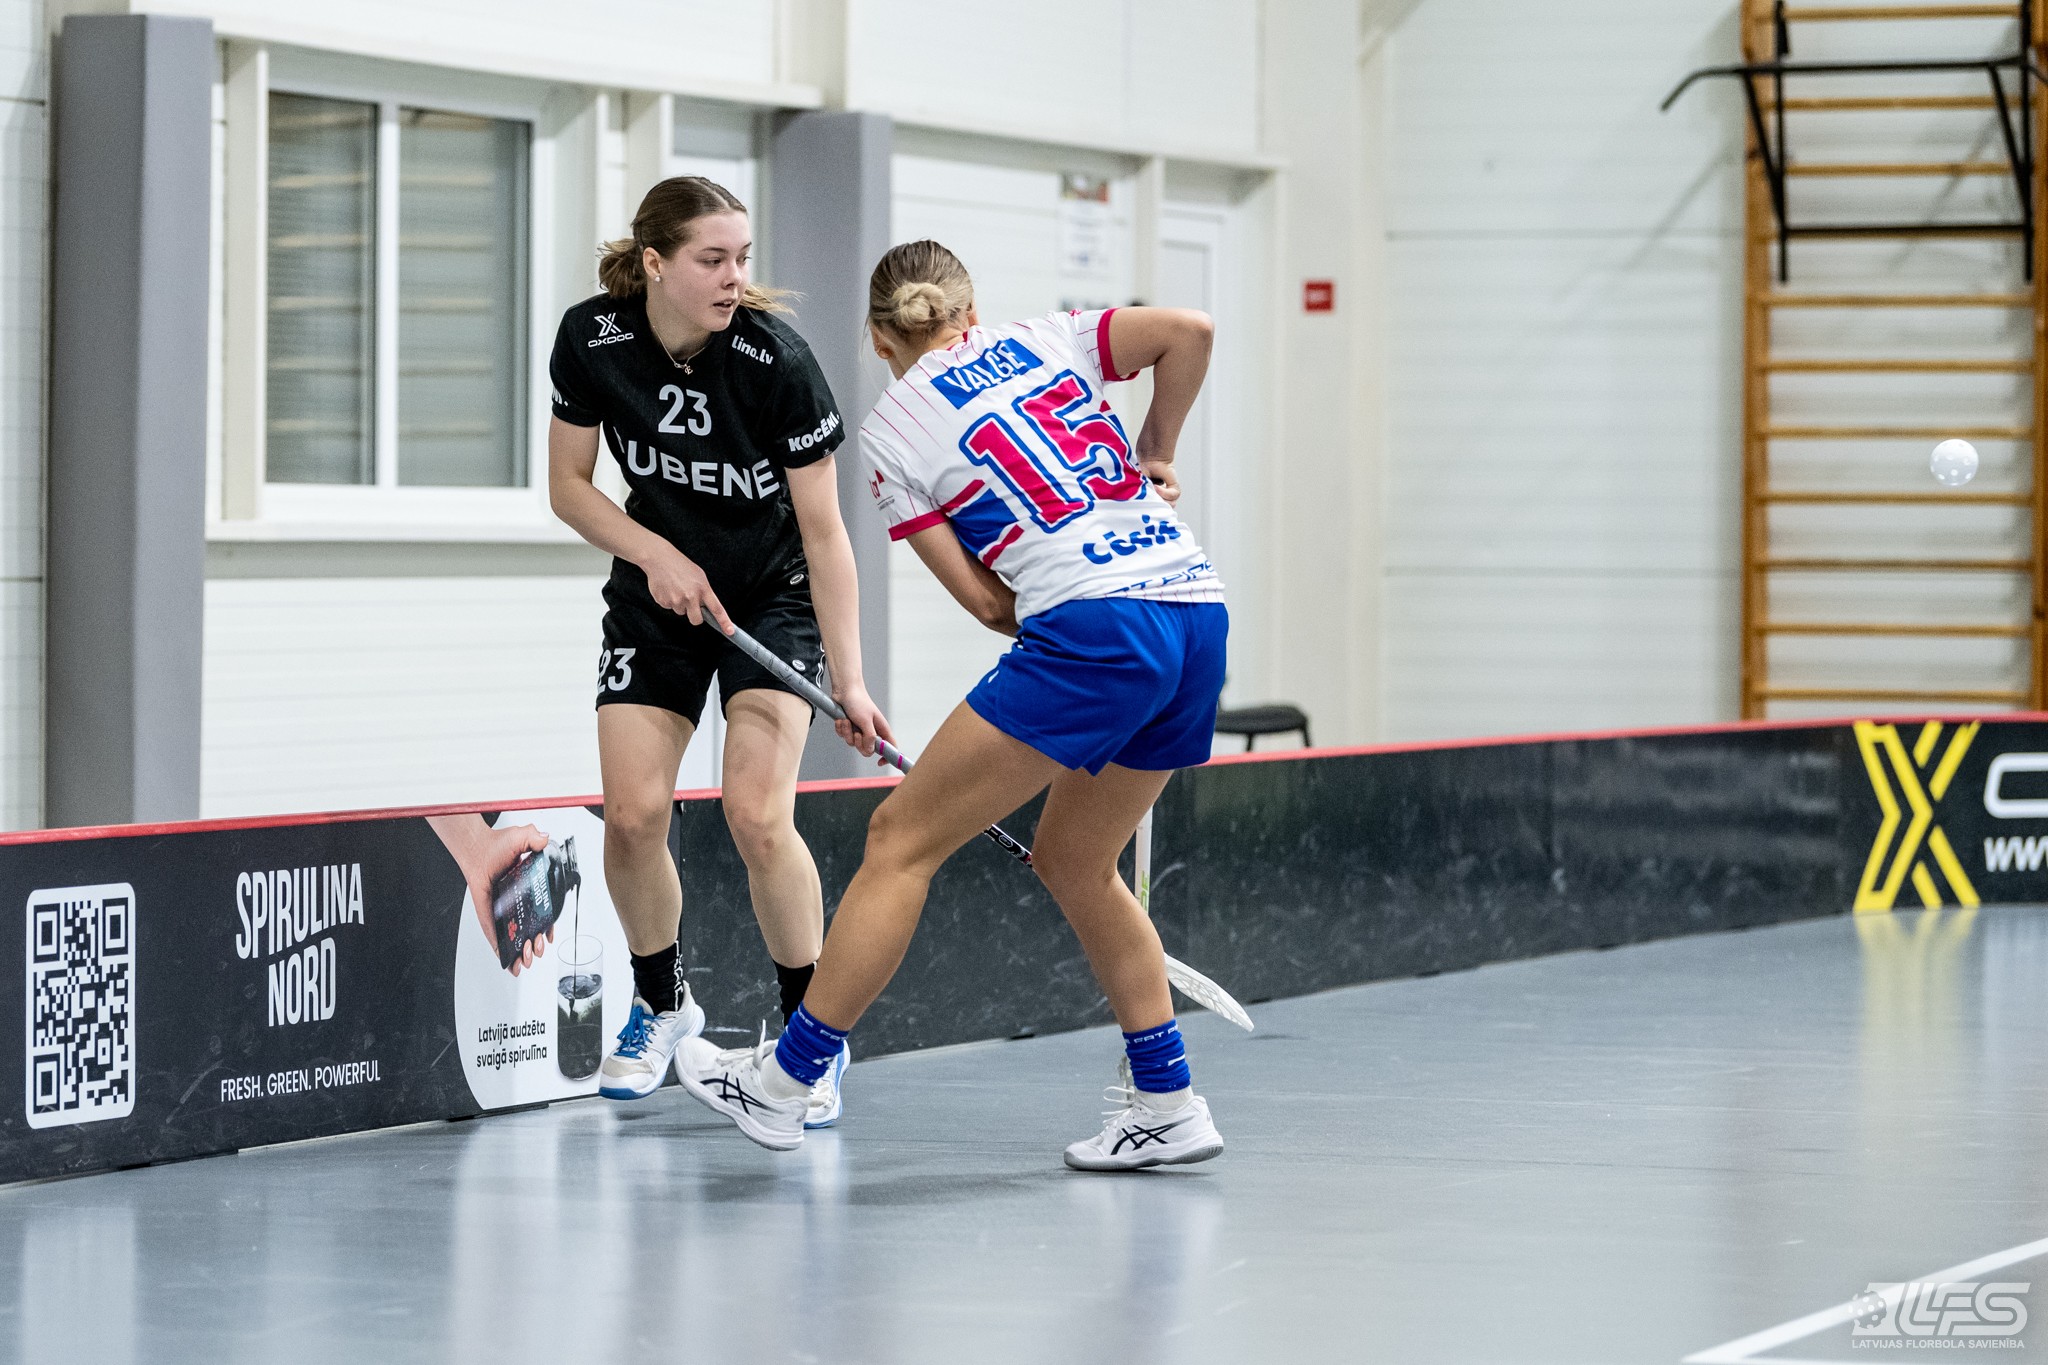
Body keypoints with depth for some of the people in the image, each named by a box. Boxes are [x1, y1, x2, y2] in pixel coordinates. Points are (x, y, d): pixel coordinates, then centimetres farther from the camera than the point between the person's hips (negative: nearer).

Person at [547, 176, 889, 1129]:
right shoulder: (592, 339, -17)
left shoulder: (776, 361, -25)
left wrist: (849, 682, -25)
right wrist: (655, 553, -19)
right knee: (633, 813, -10)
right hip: (656, 593, 3)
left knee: (757, 815, -18)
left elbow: (823, 531, -21)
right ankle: (661, 1005, 17)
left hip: (773, 595, -3)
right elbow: (569, 486, -3)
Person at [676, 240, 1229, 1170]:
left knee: (903, 838, 4)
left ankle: (781, 1082, 7)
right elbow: (1190, 331, 5)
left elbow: (985, 600, 3)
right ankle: (1167, 1105, 20)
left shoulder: (890, 432, 8)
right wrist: (1154, 458, 18)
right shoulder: (1043, 341, 18)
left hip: (1088, 634, -6)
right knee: (1073, 861, 22)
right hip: (1199, 614, 6)